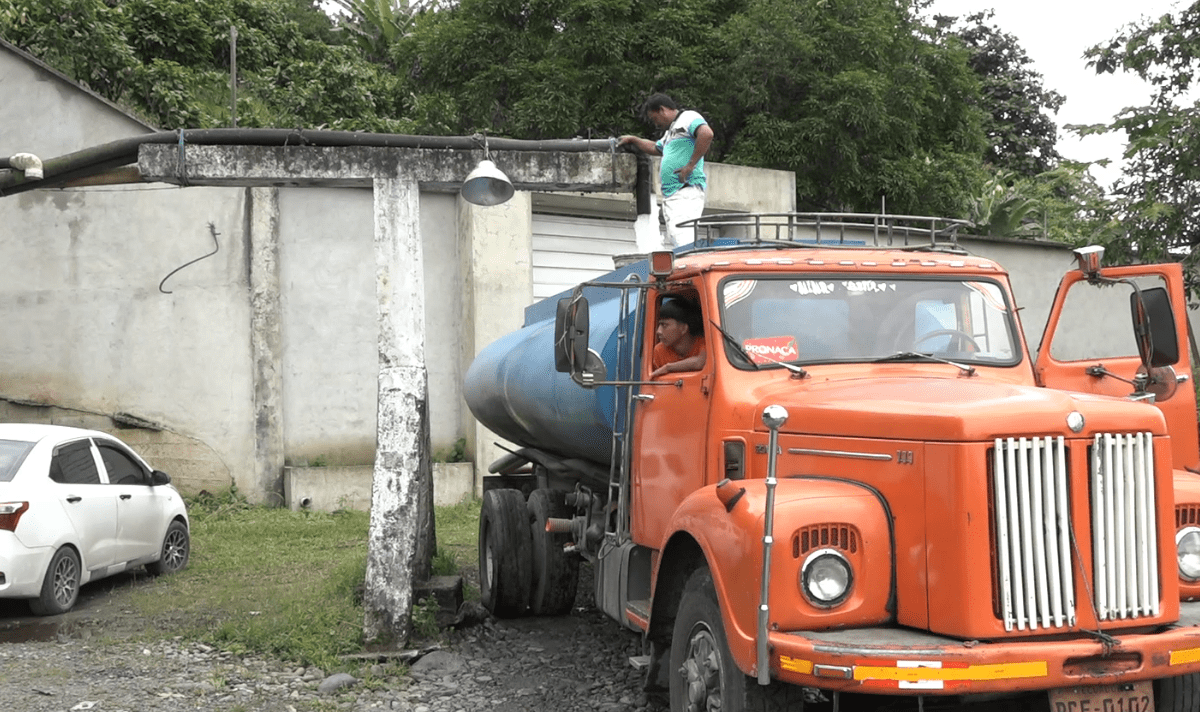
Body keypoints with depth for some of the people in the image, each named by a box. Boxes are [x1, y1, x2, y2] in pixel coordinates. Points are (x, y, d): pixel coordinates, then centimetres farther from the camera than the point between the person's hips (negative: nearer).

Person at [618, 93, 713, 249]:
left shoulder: (688, 117, -2)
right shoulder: (670, 131, 29)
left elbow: (706, 134, -22)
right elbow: (655, 148, 48)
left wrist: (691, 165, -22)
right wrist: (632, 140, 46)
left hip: (687, 191, -10)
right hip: (670, 195, 10)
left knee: (683, 241, -23)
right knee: (673, 243, 5)